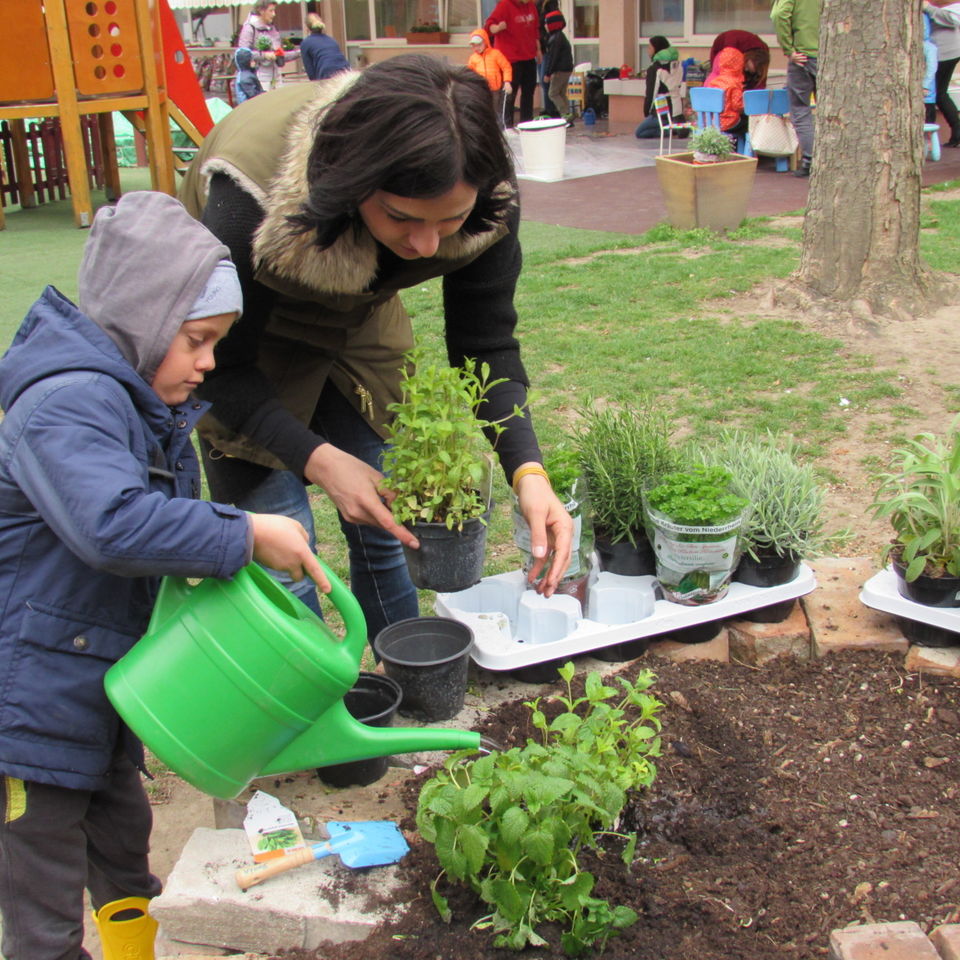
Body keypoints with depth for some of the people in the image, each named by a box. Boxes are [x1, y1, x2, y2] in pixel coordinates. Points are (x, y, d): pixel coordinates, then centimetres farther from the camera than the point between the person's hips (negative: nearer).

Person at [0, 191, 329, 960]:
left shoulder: (151, 406, 8)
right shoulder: (66, 406, -26)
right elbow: (114, 523, -42)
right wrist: (246, 536, -34)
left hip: (108, 684, 10)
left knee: (123, 833, 28)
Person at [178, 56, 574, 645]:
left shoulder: (486, 204, -28)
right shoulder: (253, 197, -39)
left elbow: (487, 346, -18)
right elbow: (222, 365, -26)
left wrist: (528, 470, -33)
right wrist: (315, 458, -39)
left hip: (360, 322, 4)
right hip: (242, 332, -3)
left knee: (386, 526, 6)